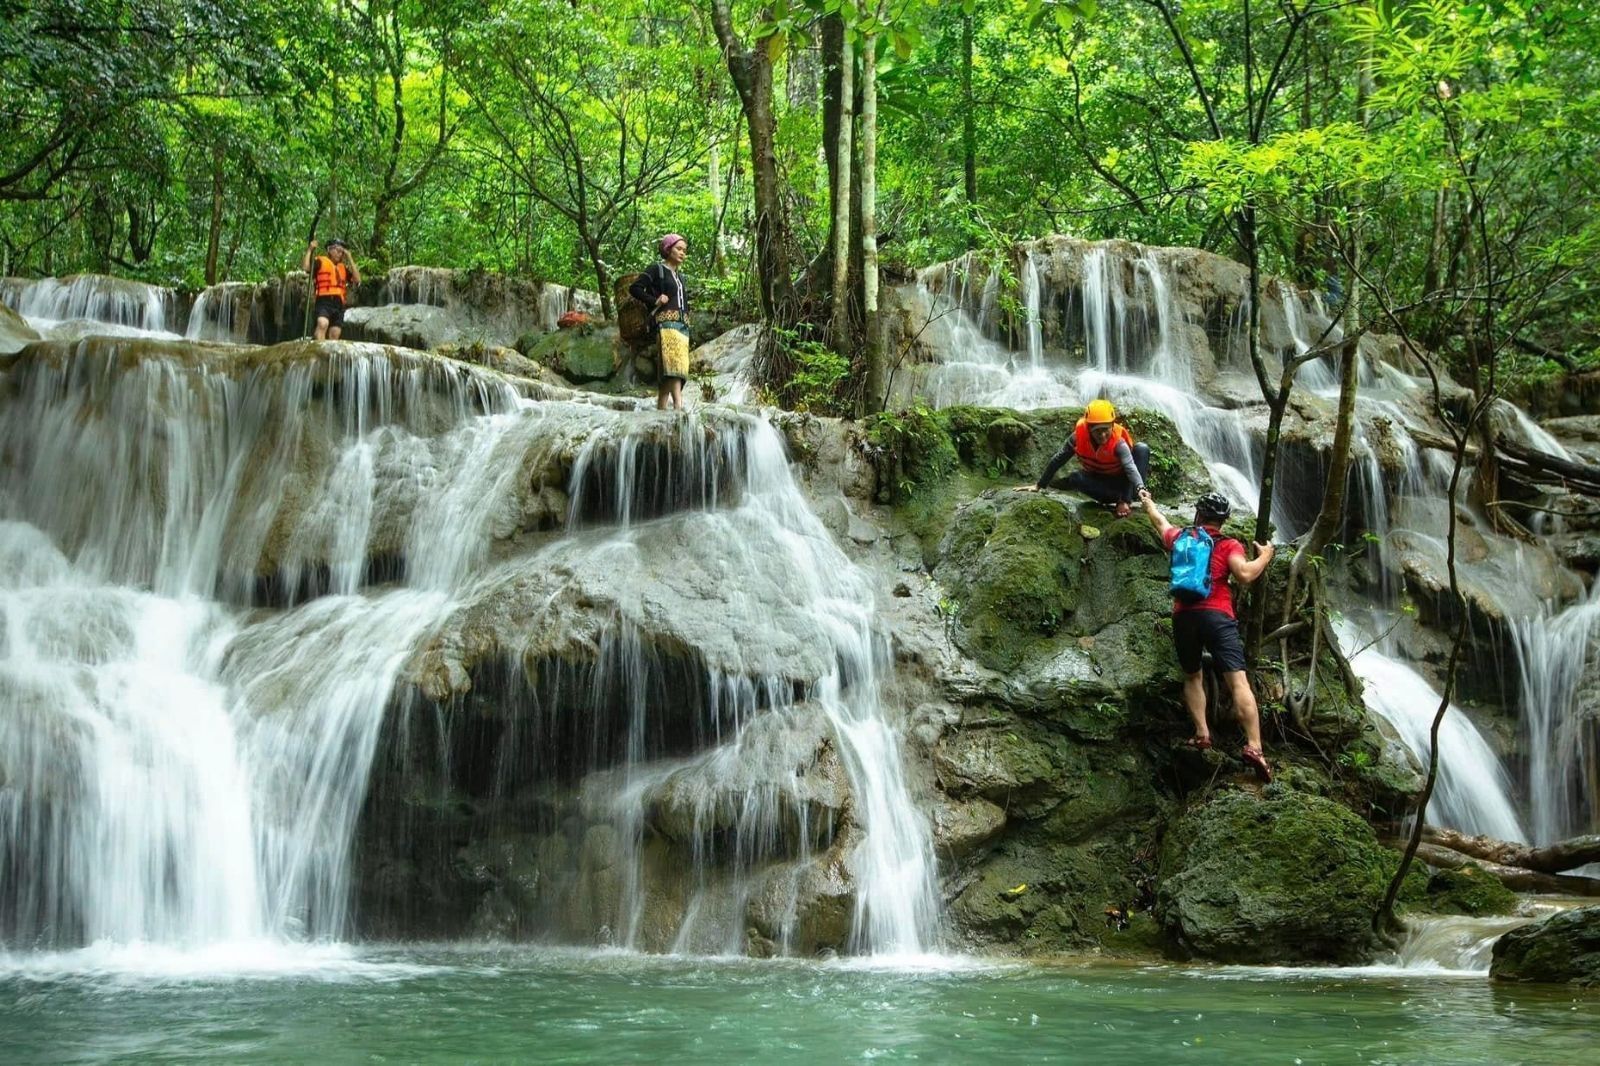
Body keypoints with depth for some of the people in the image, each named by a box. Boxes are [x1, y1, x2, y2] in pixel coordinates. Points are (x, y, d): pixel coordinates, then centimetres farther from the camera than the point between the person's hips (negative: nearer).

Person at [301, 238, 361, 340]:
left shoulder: (343, 268, 22)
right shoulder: (320, 262, 9)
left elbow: (357, 280, 9)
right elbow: (305, 267, -8)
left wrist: (350, 259, 10)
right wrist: (310, 250, -5)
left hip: (339, 303, 5)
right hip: (324, 301, -5)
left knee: (334, 335, 3)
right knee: (323, 323, -31)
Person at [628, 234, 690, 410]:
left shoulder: (679, 277, 26)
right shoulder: (657, 269, 4)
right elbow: (634, 288, -3)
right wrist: (654, 301, -10)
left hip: (683, 324, 8)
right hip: (666, 322, -8)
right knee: (672, 363, -23)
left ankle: (660, 408, 0)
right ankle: (678, 405, -36)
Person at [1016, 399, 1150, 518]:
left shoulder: (1118, 442, -28)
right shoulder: (1079, 436, -21)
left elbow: (1130, 466, -43)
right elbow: (1058, 460, -10)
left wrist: (1140, 488, -63)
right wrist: (1039, 485, -7)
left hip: (1120, 479, -2)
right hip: (1098, 481, 2)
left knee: (1142, 449, -28)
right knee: (1076, 478, -32)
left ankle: (1125, 499, -34)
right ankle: (1121, 499, -27)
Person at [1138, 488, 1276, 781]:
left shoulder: (1179, 537, 18)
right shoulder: (1229, 545, 6)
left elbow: (1160, 521, 39)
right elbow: (1244, 575, -10)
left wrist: (1147, 502, 59)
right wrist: (1264, 557, 8)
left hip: (1183, 617, 3)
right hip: (1217, 616, -3)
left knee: (1192, 677, 23)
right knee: (1238, 681, -11)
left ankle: (1201, 733, 8)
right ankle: (1254, 747, -24)